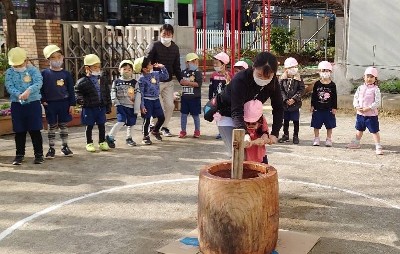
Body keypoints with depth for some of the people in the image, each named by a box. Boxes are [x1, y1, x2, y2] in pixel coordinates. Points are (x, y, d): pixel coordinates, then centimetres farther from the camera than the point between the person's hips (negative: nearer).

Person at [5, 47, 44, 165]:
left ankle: (39, 154, 12)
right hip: (17, 104, 2)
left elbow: (39, 83, -15)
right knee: (19, 132, 8)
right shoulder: (9, 72, 5)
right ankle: (19, 155, 18)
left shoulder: (33, 70, 0)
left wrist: (28, 91, -33)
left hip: (33, 103, -2)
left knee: (35, 130, 1)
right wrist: (19, 95, -25)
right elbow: (9, 86, -6)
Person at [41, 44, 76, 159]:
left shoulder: (66, 74, 1)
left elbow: (71, 90, 2)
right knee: (52, 126, 6)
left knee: (63, 125, 9)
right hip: (50, 104, -1)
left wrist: (72, 104, -2)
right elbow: (40, 88, 1)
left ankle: (65, 146, 20)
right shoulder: (44, 73, -2)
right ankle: (51, 148, 14)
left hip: (64, 103, 1)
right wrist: (43, 101, -8)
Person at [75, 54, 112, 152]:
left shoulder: (103, 80, 7)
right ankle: (89, 143, 19)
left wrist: (108, 106, 10)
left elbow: (107, 94, 11)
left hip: (101, 107, 4)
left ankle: (102, 142, 24)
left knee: (101, 125, 11)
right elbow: (77, 92, -5)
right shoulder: (83, 82, -8)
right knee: (89, 126, 6)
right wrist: (80, 99, -24)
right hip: (89, 108, -4)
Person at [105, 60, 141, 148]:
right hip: (121, 106, -2)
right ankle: (110, 137, -9)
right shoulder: (116, 82, 2)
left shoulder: (134, 82, 1)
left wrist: (137, 109, -6)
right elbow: (113, 93, 5)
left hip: (132, 107, 2)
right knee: (121, 121, -18)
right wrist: (116, 103, -7)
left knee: (131, 123, 10)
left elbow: (138, 96, -2)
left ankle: (129, 138, 29)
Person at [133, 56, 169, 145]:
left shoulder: (156, 74, 4)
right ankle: (145, 137, 17)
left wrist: (162, 67, 7)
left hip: (156, 100, 6)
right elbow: (140, 93, -14)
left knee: (161, 117, 10)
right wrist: (142, 106, -16)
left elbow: (165, 76, 21)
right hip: (147, 100, -6)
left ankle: (155, 131, 35)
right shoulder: (142, 79, -15)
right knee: (147, 119, 0)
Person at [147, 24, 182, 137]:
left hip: (169, 82, 4)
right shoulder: (156, 46, -9)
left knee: (170, 105, 4)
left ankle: (165, 127, 20)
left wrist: (180, 79, 2)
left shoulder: (175, 48, 6)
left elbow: (176, 66, 10)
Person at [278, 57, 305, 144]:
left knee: (296, 121, 5)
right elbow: (281, 90, -3)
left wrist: (294, 99, -16)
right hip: (285, 104, 1)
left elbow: (301, 90, -6)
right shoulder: (282, 79, -1)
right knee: (285, 120, 13)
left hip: (295, 104, -1)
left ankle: (295, 136, 16)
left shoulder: (299, 79, -2)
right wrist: (286, 99, -14)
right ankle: (285, 135, 26)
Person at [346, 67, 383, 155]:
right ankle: (356, 143, 38)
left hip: (371, 114, -5)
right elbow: (355, 98, 6)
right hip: (360, 113, 5)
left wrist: (368, 108, -21)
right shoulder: (360, 88, 4)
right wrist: (357, 107, -11)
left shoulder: (375, 89, -9)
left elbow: (377, 102, -14)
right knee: (359, 129, 22)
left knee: (374, 131, -3)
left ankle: (378, 147, 3)